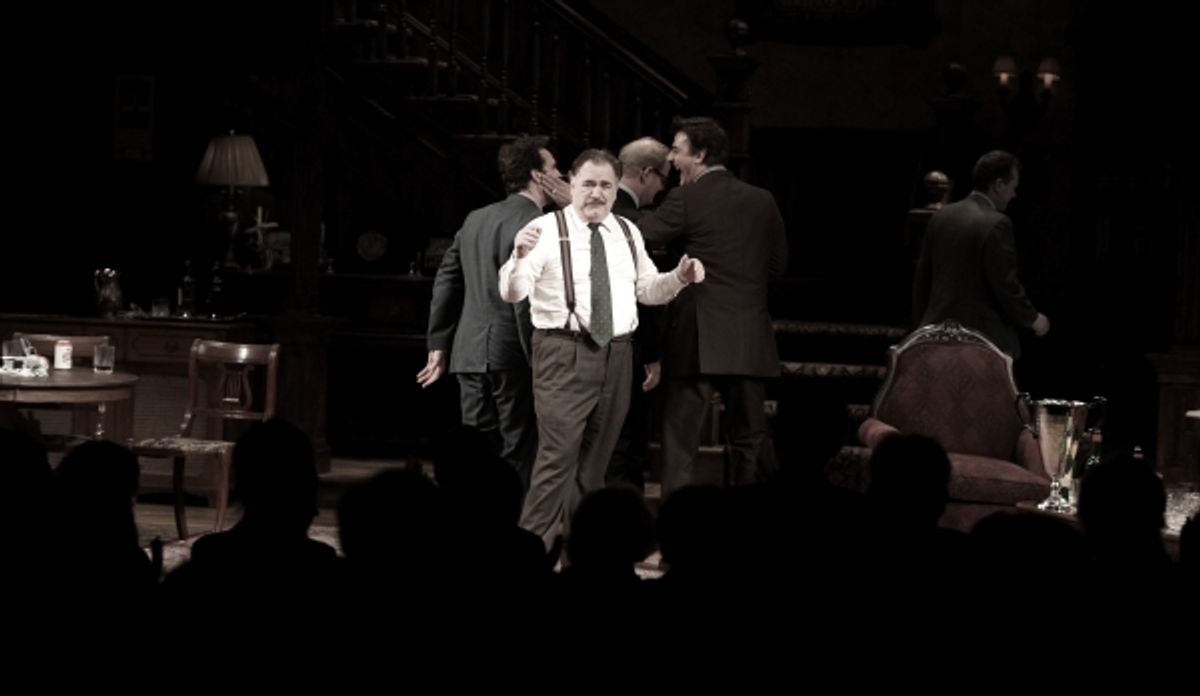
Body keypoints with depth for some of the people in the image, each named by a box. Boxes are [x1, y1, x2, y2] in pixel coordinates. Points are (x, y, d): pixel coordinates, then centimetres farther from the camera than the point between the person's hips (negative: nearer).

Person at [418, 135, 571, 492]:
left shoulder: (476, 219, 13)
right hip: (512, 354, -7)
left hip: (470, 352, 7)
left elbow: (446, 281, 15)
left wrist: (439, 346, 20)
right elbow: (524, 298, -17)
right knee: (517, 457, -2)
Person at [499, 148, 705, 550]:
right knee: (558, 455, -13)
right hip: (564, 354, -6)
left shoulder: (628, 234, 13)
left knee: (595, 458, 14)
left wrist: (680, 278, 1)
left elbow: (646, 289, 20)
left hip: (616, 354, 6)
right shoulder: (546, 230, -6)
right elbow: (512, 292, -15)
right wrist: (520, 256, -35)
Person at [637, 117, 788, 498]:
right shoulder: (762, 201, 6)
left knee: (679, 442, 0)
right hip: (749, 341, 4)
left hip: (696, 341, -4)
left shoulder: (686, 200, -8)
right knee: (748, 439, 12)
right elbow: (777, 263, 13)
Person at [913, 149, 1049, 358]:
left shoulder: (941, 217, 9)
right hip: (985, 336, -7)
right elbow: (1006, 285, -15)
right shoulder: (996, 224, -14)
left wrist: (923, 320, 25)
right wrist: (1033, 319, 0)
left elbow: (922, 278, 15)